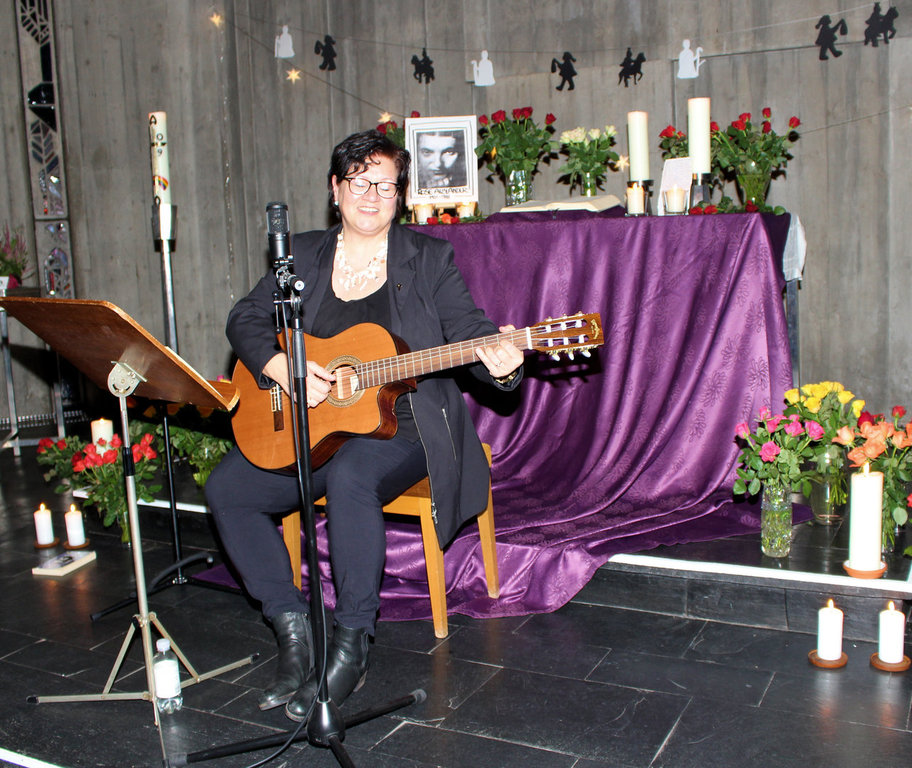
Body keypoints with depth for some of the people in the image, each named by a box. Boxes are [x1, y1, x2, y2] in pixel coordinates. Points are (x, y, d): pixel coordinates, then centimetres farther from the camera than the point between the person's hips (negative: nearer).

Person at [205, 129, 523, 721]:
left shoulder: (429, 258, 3)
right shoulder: (304, 255, 11)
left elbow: (469, 329, -5)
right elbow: (246, 317, 7)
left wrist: (500, 362, -29)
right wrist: (280, 366, -13)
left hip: (400, 426, -4)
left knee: (350, 477, -35)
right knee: (227, 488, -14)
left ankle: (352, 642, -18)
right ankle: (293, 628, -4)